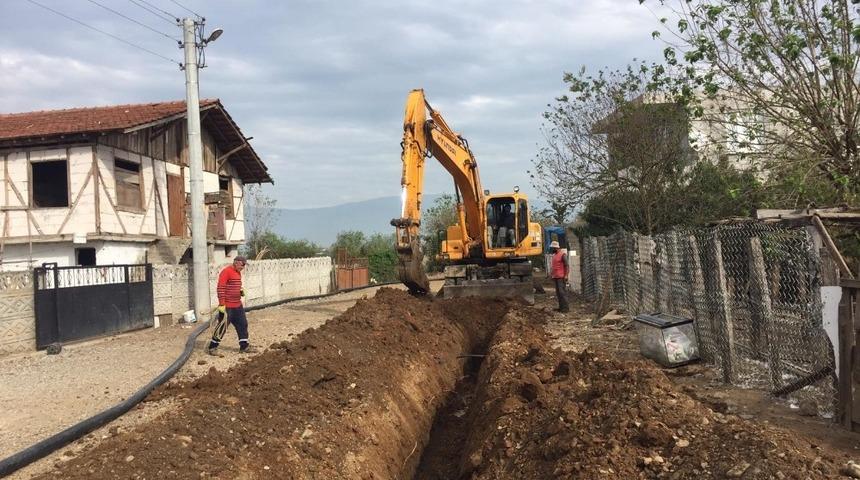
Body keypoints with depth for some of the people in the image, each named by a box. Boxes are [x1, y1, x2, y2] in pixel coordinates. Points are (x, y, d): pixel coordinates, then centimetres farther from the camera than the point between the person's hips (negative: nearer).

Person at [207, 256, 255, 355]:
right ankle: (212, 347, 10)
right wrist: (222, 304, -22)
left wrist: (241, 291, 7)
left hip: (238, 306, 9)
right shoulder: (226, 271, -15)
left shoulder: (238, 272, 13)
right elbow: (220, 288, -20)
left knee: (242, 325, 11)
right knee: (222, 327, -2)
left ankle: (244, 346, 20)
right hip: (227, 307, -9)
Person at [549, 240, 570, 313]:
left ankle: (565, 308, -8)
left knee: (562, 292, -10)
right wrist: (551, 274, 18)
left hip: (561, 277, -9)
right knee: (558, 292, 9)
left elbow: (566, 266, -12)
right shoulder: (554, 255, 17)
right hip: (555, 277, 9)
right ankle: (561, 307, 15)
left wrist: (566, 276, -17)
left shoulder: (562, 254, -9)